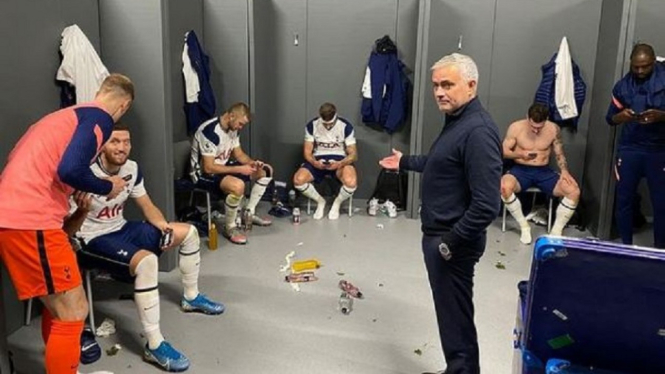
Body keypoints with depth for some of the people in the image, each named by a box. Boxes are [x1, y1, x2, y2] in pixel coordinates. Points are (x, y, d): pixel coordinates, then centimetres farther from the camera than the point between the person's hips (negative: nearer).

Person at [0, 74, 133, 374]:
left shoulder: (67, 114, 23)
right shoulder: (99, 117, -5)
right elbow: (70, 170, -20)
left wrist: (78, 198, 33)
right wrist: (108, 187, -2)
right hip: (30, 220, -10)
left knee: (58, 308, 22)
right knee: (72, 313, 0)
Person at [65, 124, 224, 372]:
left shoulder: (131, 168, -5)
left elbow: (147, 206, 7)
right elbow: (67, 230, -23)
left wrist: (165, 228, -12)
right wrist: (82, 210, -45)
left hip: (121, 229, 8)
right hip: (94, 240, -8)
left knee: (188, 232, 9)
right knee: (147, 261, -37)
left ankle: (191, 297, 29)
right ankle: (154, 346, -29)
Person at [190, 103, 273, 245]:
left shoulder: (232, 128, -1)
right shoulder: (210, 132, -29)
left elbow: (238, 154, 11)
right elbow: (208, 168, -30)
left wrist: (252, 162, -11)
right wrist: (239, 169, -27)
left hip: (223, 166, 9)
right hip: (204, 173, -9)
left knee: (265, 171, 7)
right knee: (238, 185, -38)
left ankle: (249, 213, 15)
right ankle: (229, 228, -16)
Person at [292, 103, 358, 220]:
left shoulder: (346, 126, -10)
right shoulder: (312, 125, -4)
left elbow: (353, 154, -9)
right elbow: (307, 151, -2)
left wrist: (339, 164, -30)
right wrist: (314, 162, -26)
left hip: (339, 160, -2)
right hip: (318, 160, 2)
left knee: (351, 182, -35)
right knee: (298, 180, -27)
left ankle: (337, 203, 1)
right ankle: (320, 201, 3)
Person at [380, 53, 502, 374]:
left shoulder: (478, 131, -24)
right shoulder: (456, 121, 9)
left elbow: (486, 205, -28)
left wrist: (451, 241, -22)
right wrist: (405, 162, 33)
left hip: (453, 242, -10)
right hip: (439, 234, 10)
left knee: (455, 318, 3)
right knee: (451, 313, 21)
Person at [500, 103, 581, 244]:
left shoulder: (554, 129, -2)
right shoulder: (516, 127, -8)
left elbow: (559, 154, 7)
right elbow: (503, 151, -2)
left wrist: (564, 171, -12)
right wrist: (521, 154, -21)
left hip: (544, 171, 2)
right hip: (521, 170, -2)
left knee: (574, 191, -22)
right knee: (504, 186, -37)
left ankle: (556, 231, -9)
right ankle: (524, 226, -17)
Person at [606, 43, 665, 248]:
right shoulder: (623, 85, 4)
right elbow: (610, 118, 8)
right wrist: (621, 116, -14)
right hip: (629, 149, 2)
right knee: (624, 199, 5)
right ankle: (625, 245, 18)